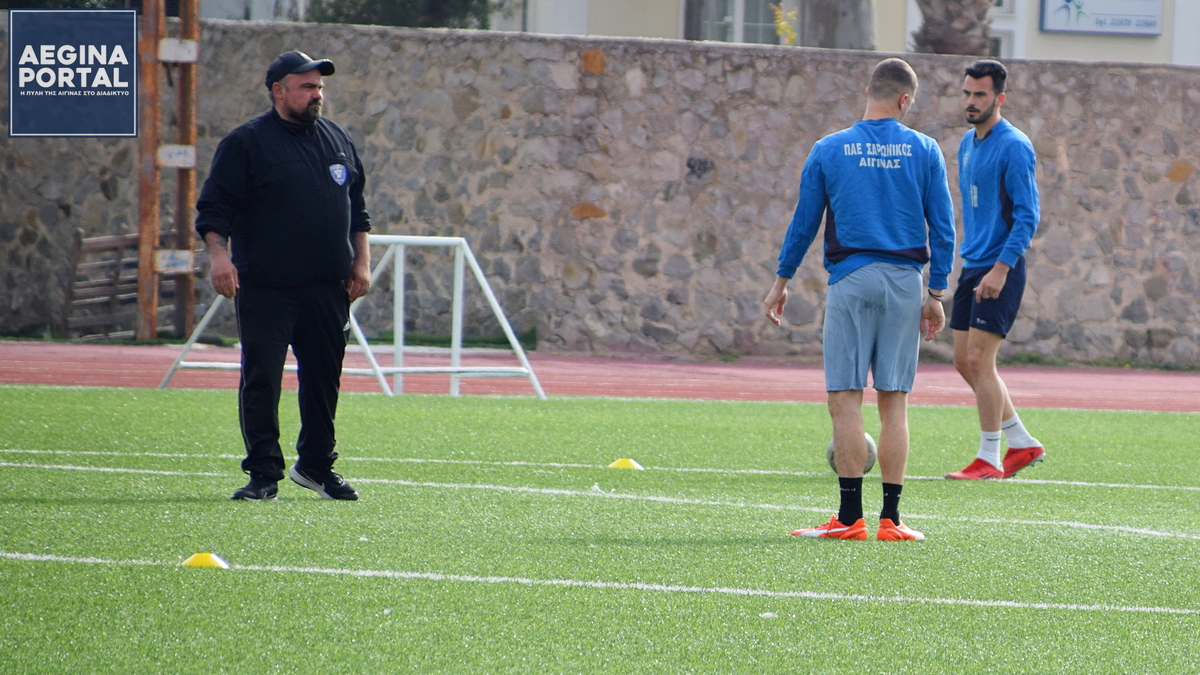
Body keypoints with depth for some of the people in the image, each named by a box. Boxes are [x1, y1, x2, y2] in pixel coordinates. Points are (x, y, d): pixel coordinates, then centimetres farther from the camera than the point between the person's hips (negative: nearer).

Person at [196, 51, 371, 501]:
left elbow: (357, 209, 20)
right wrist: (219, 255, -21)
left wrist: (361, 262, 12)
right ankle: (263, 475, 1)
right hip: (265, 290, -5)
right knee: (261, 380, -5)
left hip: (327, 289, 5)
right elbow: (215, 207, -7)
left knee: (324, 377, 9)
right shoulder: (246, 143, -3)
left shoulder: (337, 140, 14)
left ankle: (316, 464, 24)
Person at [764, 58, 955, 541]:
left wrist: (782, 281, 16)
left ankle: (850, 518, -8)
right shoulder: (923, 151, 4)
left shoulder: (829, 150, 2)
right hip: (905, 282, 1)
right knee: (894, 401, 5)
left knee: (845, 397, -2)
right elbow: (942, 228, 3)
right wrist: (936, 294, 9)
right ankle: (890, 518, 3)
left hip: (851, 280, -1)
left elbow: (804, 223, 6)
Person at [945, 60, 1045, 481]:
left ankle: (989, 458, -3)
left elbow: (1027, 216, -17)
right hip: (971, 267, 9)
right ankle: (1022, 443, 19)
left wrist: (1000, 268, -24)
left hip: (1000, 271, -9)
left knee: (979, 360, -10)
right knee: (965, 362, 8)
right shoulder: (968, 144, 14)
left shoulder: (1013, 147, -13)